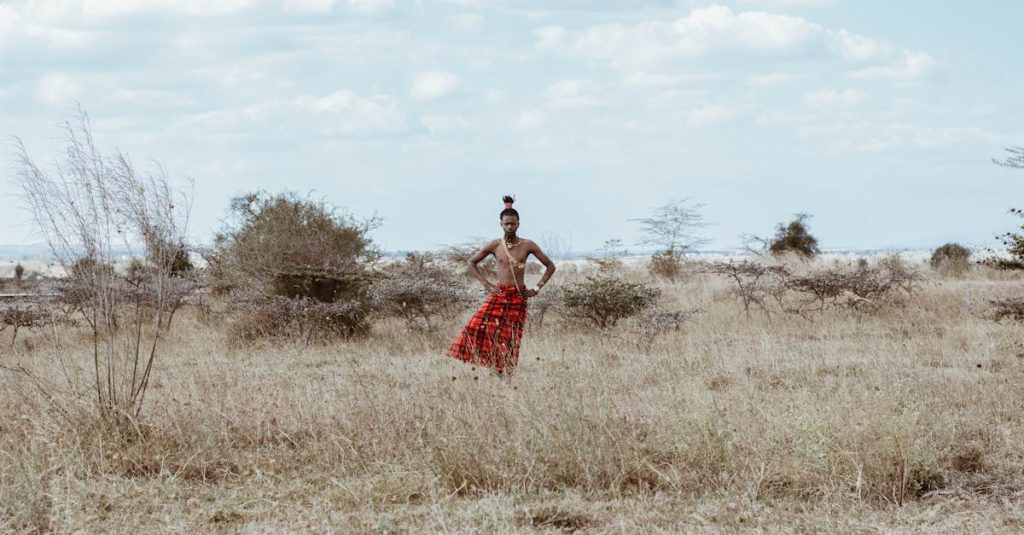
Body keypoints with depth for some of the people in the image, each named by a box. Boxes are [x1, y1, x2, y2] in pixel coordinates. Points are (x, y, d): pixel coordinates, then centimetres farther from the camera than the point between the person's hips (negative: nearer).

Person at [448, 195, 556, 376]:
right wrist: (486, 284, 3)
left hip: (519, 298, -1)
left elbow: (550, 266, 6)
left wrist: (536, 289, -1)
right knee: (477, 327, -16)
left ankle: (506, 374, 4)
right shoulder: (495, 246, 1)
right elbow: (472, 262, 13)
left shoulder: (528, 245, -1)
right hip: (498, 294, 1)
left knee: (510, 340, -1)